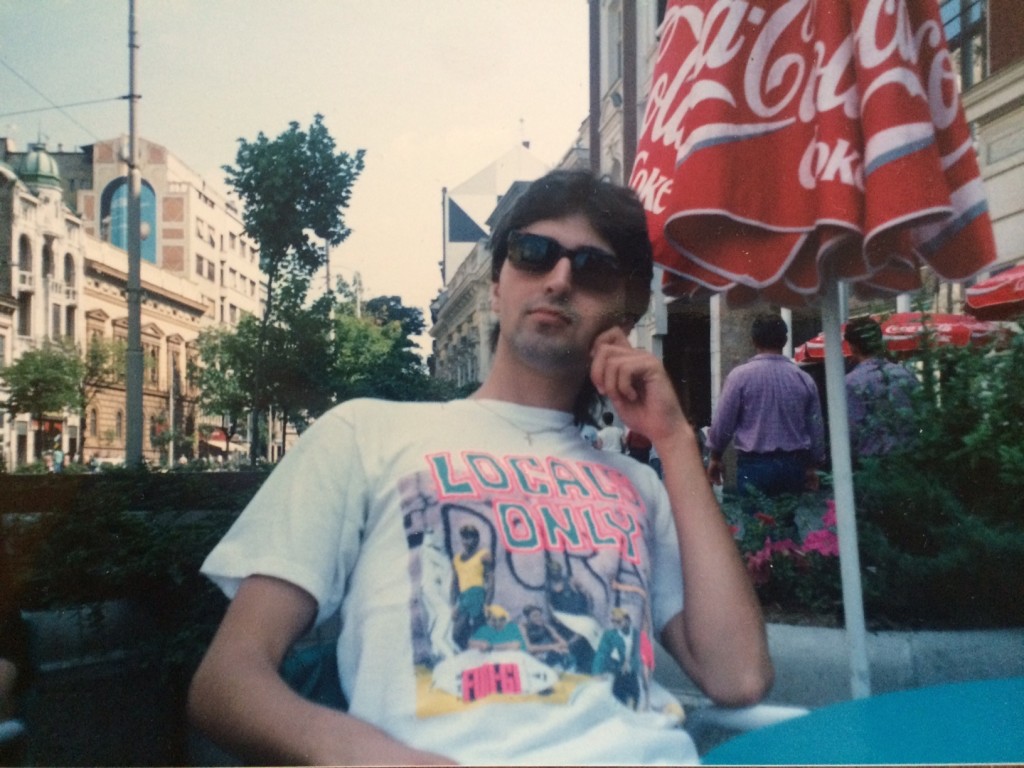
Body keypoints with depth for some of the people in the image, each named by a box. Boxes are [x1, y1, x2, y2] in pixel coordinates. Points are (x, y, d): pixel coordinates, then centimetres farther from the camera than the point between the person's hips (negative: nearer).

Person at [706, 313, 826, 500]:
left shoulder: (740, 375, -7)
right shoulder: (804, 378, 4)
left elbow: (723, 422, -3)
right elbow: (816, 427, 10)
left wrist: (714, 456, 13)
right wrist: (812, 466, 23)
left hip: (754, 464, -3)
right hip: (794, 464, 3)